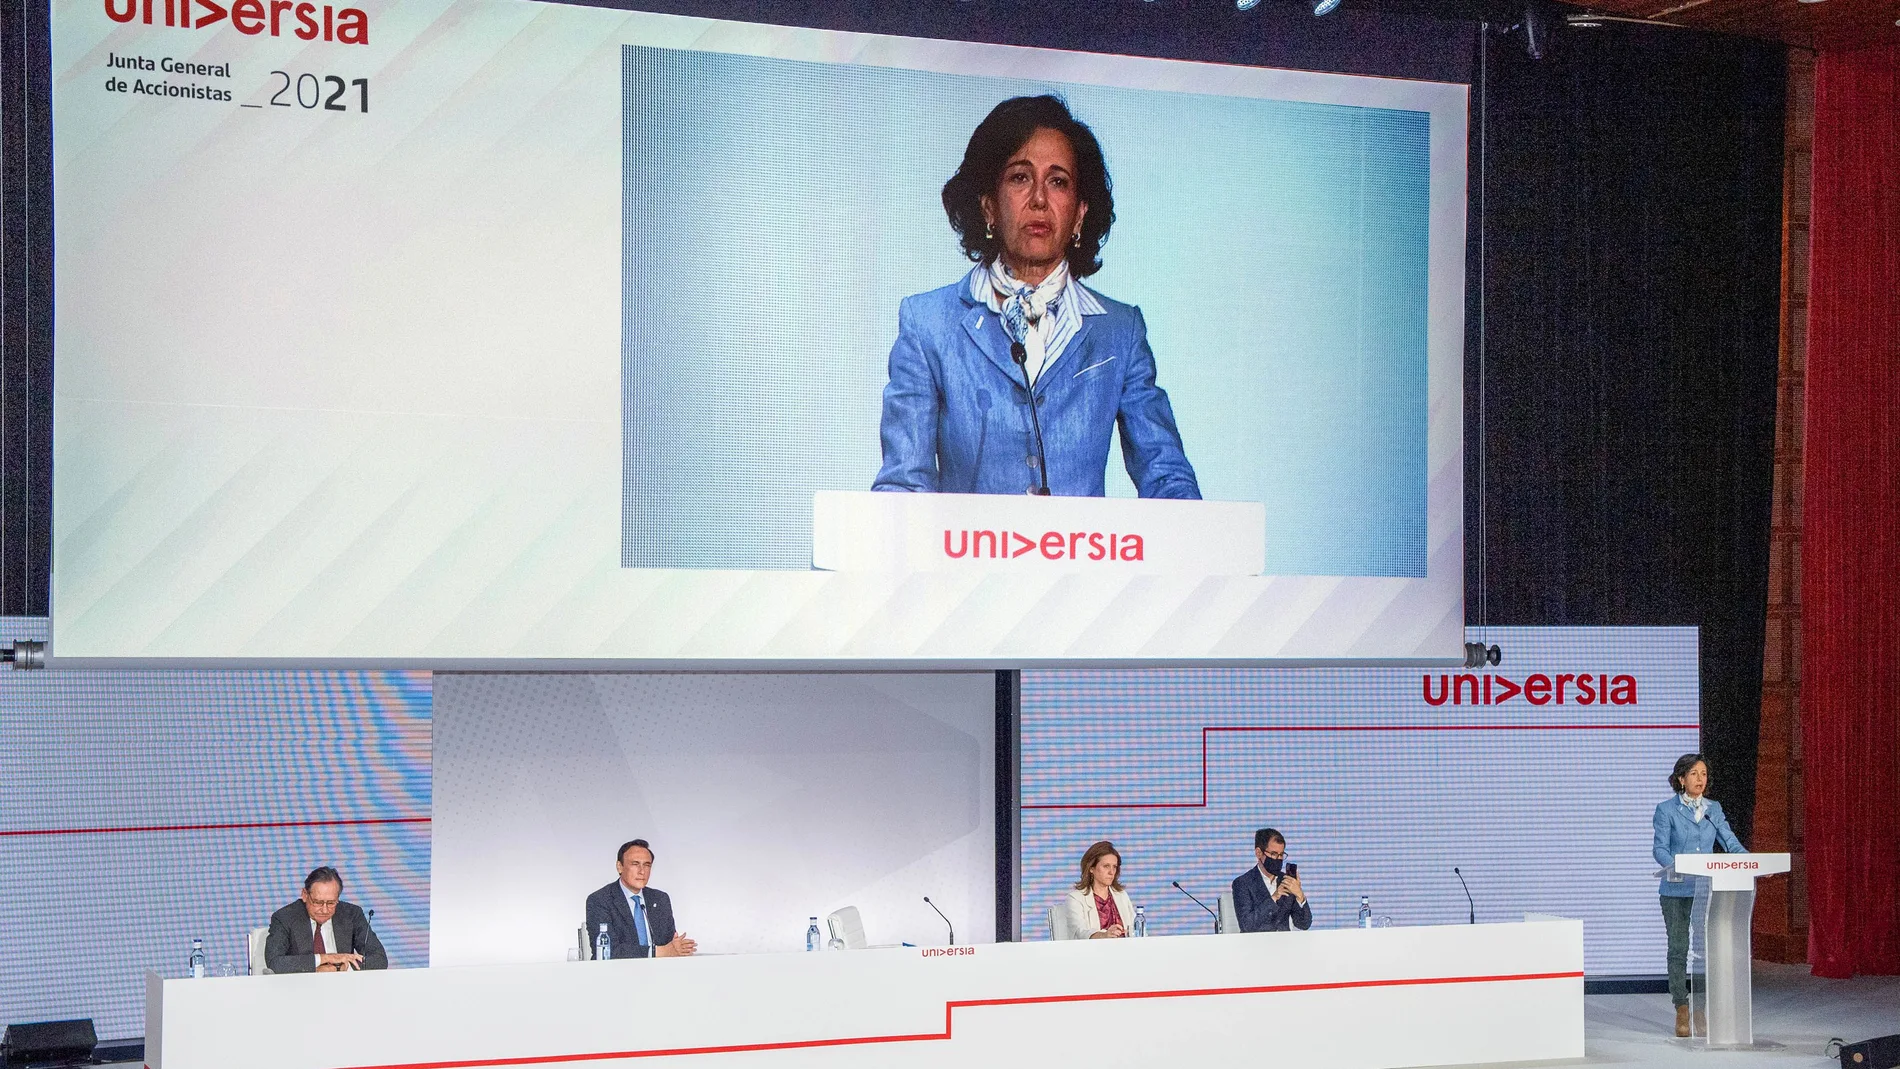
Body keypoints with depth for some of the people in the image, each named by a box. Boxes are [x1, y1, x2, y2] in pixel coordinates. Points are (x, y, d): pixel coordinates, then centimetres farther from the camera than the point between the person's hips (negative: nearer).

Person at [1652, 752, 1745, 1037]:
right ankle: (1682, 1012, 6)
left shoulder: (1714, 809, 12)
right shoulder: (1666, 809, 0)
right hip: (1677, 890, -3)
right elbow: (1660, 848, -7)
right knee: (1678, 951, -1)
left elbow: (1731, 843, 6)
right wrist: (1675, 866, -27)